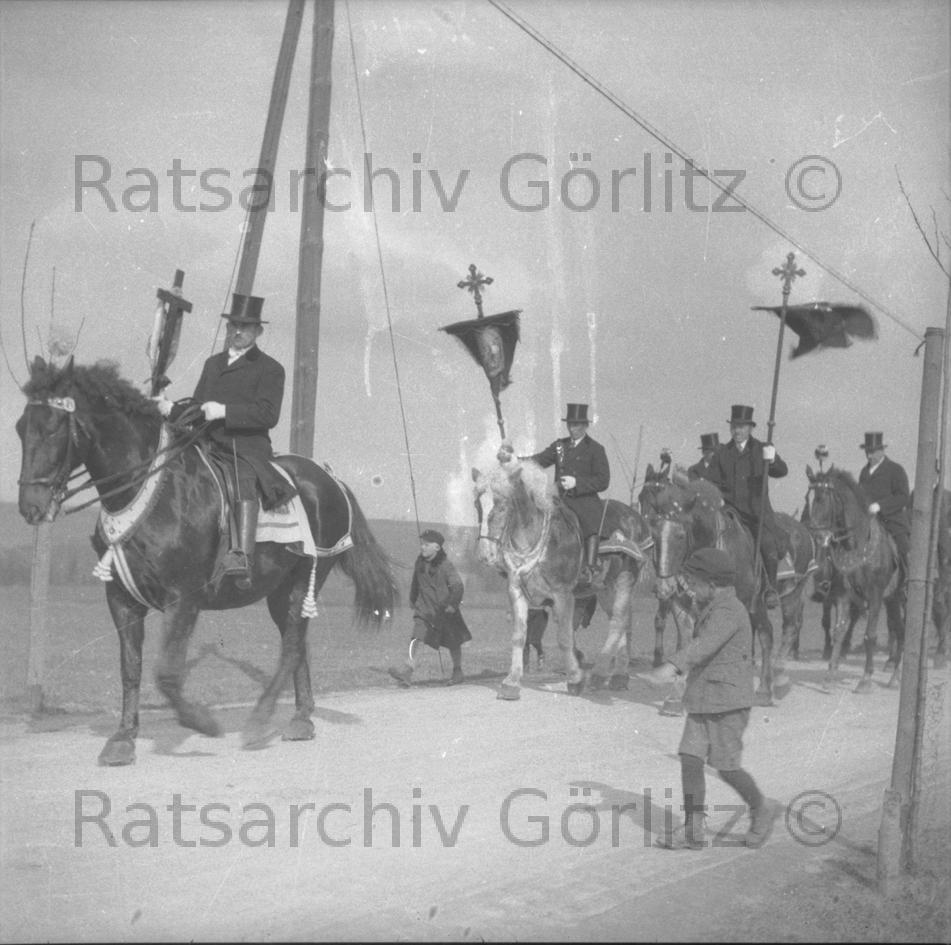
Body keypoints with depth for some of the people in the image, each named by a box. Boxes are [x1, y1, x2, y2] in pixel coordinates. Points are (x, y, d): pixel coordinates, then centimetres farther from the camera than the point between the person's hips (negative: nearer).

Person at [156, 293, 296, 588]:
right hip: (210, 447, 7)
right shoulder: (213, 363, 25)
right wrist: (172, 409, 5)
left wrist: (224, 411, -19)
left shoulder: (269, 369, 4)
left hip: (248, 450, -7)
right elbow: (198, 407, 26)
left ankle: (243, 556, -51)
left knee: (244, 480, -37)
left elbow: (268, 414, -10)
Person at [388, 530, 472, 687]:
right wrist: (413, 601, 25)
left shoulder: (445, 565, -12)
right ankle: (407, 671, -27)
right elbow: (415, 583, 19)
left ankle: (457, 672, 31)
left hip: (444, 611, -3)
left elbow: (457, 586, -15)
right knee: (416, 637, -16)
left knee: (453, 643, 12)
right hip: (425, 608, 3)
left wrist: (452, 604, -21)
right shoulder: (420, 562, 4)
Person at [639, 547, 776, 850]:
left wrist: (671, 667, -48)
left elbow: (704, 645, -35)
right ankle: (693, 829, 2)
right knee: (690, 758, 0)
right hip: (703, 701, 9)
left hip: (728, 703, -9)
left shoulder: (728, 612, -18)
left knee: (727, 768, -2)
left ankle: (760, 810, 23)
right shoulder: (711, 609, 13)